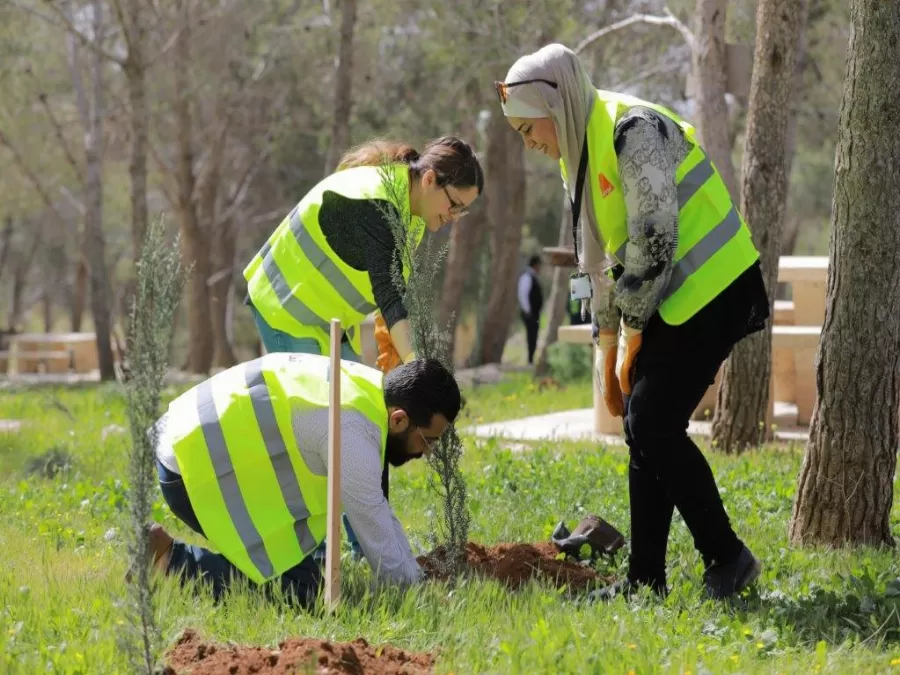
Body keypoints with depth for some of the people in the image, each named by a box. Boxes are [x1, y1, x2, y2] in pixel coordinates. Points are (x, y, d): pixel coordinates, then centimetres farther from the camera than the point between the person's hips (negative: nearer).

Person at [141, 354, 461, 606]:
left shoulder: (366, 385, 6)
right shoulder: (352, 432, -23)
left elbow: (378, 511, 16)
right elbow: (377, 535, -15)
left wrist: (418, 580, 17)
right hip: (195, 469, -10)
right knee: (300, 587, -13)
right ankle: (174, 561, -7)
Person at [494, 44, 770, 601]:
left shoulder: (633, 131, -18)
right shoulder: (579, 153, 13)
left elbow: (654, 241, -21)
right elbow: (600, 261, 18)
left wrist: (631, 335, -12)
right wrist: (609, 355, 16)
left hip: (710, 289, -9)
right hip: (668, 302, 9)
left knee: (653, 425, -13)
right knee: (645, 428, 6)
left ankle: (727, 559, -5)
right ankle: (645, 580, 10)